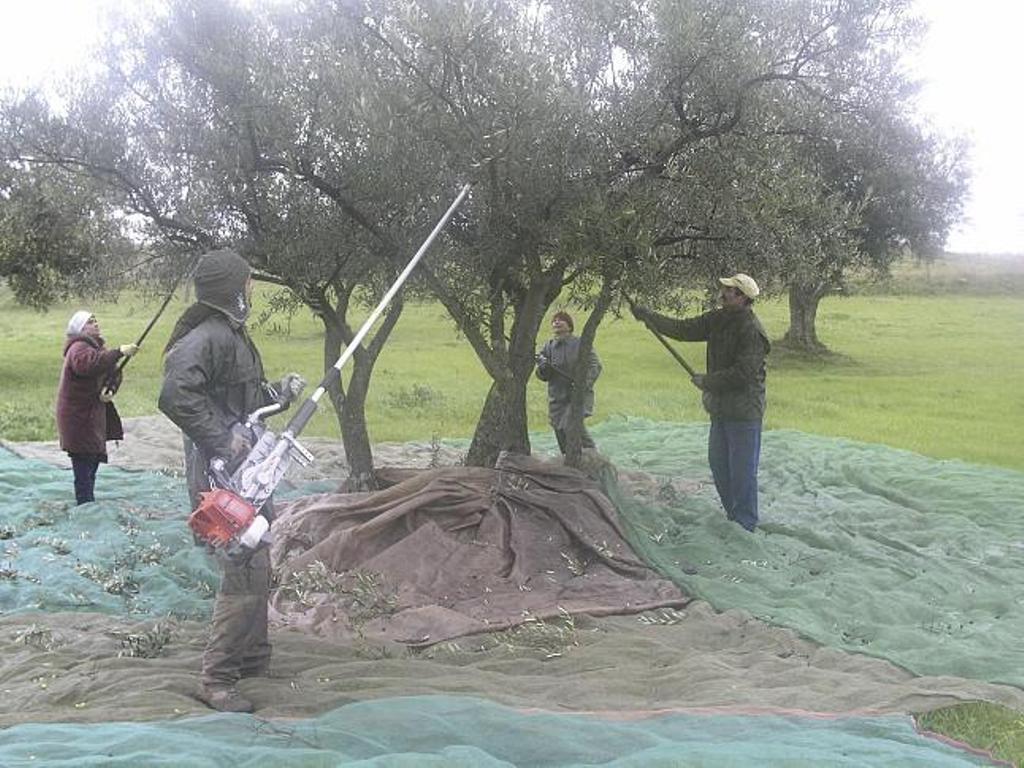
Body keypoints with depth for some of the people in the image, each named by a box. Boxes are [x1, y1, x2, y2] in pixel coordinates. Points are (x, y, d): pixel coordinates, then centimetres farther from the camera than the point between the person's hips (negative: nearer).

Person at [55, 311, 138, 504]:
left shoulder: (98, 346, 13)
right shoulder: (78, 349, -17)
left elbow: (113, 373, 10)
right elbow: (90, 364, -40)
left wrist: (110, 389, -11)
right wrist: (119, 352, -44)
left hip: (94, 416, 10)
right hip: (79, 420, -10)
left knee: (93, 461, 18)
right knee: (84, 468, -7)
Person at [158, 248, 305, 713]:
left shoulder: (233, 335, 14)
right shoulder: (207, 338, -19)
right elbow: (175, 397, -31)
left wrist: (279, 393, 11)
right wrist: (223, 439, -28)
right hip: (224, 479, -11)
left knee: (258, 568, 20)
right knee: (245, 574, -9)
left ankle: (255, 661, 35)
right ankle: (216, 680, 0)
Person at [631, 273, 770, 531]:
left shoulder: (752, 331, -20)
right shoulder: (718, 319, 7)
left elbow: (742, 373, -23)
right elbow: (684, 329, 9)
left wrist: (706, 381, -13)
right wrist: (648, 316, 2)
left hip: (744, 412, -9)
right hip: (720, 407, 9)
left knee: (742, 469, -2)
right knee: (718, 463, 17)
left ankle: (745, 523, 11)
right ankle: (733, 515, 32)